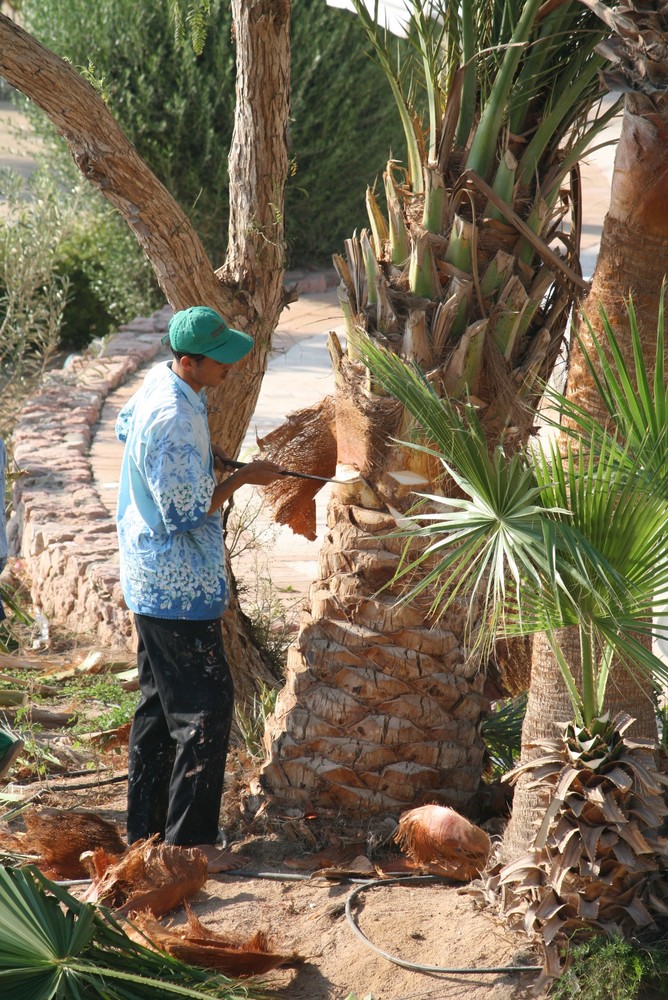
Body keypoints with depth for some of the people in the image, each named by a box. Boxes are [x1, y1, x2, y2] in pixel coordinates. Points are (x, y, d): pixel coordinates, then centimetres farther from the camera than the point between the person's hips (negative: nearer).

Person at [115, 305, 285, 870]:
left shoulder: (159, 382, 4)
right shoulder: (174, 421, -27)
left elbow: (124, 428, 25)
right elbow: (187, 513, -24)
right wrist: (240, 479, -12)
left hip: (151, 581, 11)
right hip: (178, 586, -11)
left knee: (159, 702, 17)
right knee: (205, 709, -4)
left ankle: (145, 828, 27)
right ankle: (188, 840, 3)